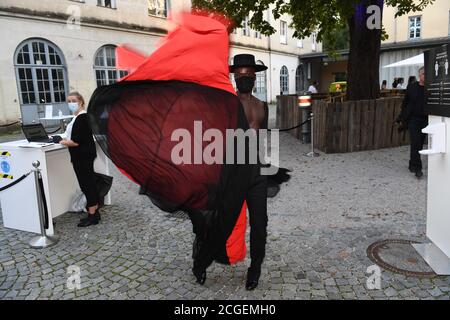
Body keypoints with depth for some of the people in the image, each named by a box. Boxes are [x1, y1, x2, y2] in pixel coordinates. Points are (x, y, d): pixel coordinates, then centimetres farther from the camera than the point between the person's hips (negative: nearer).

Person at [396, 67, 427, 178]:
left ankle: (412, 165, 27)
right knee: (415, 143, -9)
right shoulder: (411, 87, 3)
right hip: (413, 119, -1)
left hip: (425, 120, 1)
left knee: (419, 144, 10)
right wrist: (402, 119, 5)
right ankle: (417, 167, -5)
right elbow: (405, 103, 7)